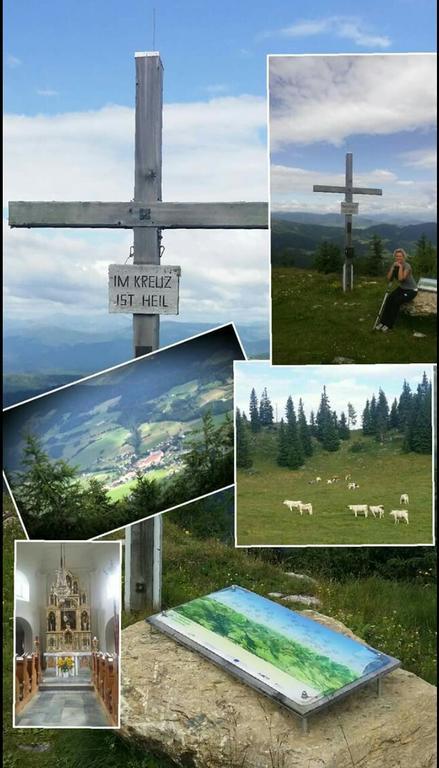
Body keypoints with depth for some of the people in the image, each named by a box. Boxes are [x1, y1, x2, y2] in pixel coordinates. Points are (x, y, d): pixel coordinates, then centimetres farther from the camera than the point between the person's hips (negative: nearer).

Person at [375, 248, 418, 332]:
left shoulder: (407, 266, -24)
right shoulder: (394, 265, -4)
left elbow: (401, 278, -35)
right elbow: (389, 279, -10)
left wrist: (400, 266, -30)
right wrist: (393, 267, -17)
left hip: (411, 290, -6)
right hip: (401, 288, 6)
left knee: (396, 301, -29)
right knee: (389, 299, -22)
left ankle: (389, 324, -20)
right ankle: (383, 322, -19)